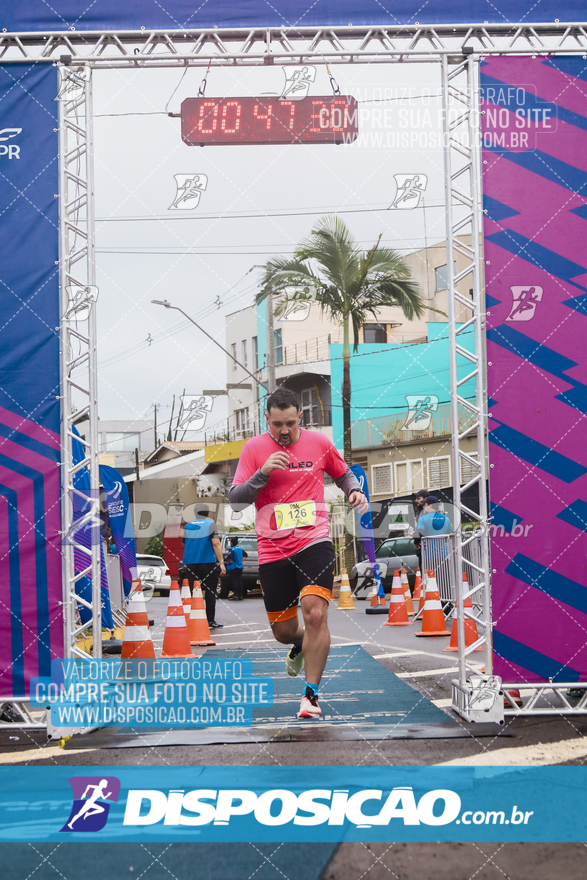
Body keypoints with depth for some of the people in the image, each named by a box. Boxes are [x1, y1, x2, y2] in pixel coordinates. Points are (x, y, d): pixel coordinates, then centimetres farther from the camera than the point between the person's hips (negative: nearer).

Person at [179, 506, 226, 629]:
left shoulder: (187, 526, 10)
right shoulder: (210, 524, -3)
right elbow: (216, 543, -13)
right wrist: (221, 563, -13)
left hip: (189, 564, 4)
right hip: (207, 563, -3)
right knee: (210, 593, 4)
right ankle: (210, 620, 2)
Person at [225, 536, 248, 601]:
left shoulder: (232, 549, -14)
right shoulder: (240, 549, 8)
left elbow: (230, 557, -28)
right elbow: (245, 555, 16)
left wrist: (229, 561, -10)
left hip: (233, 568, -7)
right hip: (240, 567, 7)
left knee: (234, 581, -6)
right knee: (239, 581, 8)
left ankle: (236, 595, -11)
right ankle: (240, 596, 9)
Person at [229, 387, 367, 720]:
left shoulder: (319, 443, 4)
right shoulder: (254, 448, 0)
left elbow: (344, 474, 21)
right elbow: (235, 499, -4)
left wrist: (355, 490, 0)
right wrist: (262, 473, -18)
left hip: (315, 542, -1)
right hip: (273, 551, 1)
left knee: (315, 615, -20)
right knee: (284, 631, 8)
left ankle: (311, 694, -8)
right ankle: (301, 644, 46)